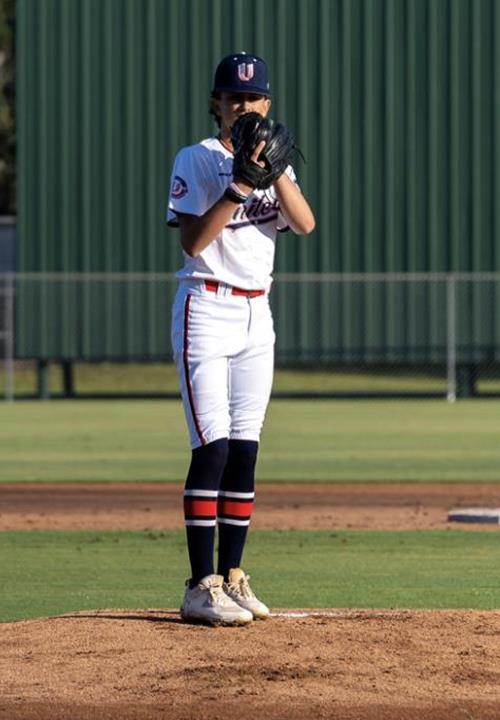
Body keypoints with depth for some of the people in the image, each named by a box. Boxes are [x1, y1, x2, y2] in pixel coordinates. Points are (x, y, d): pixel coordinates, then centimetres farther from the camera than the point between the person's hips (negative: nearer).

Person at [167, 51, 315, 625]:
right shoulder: (196, 161, -4)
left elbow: (305, 223, -4)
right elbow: (192, 240, -16)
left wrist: (275, 168, -16)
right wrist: (241, 184, -22)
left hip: (256, 316, 6)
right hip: (206, 309, -6)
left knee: (244, 450, 5)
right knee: (212, 447, -13)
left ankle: (232, 579, 10)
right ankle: (201, 587, -14)